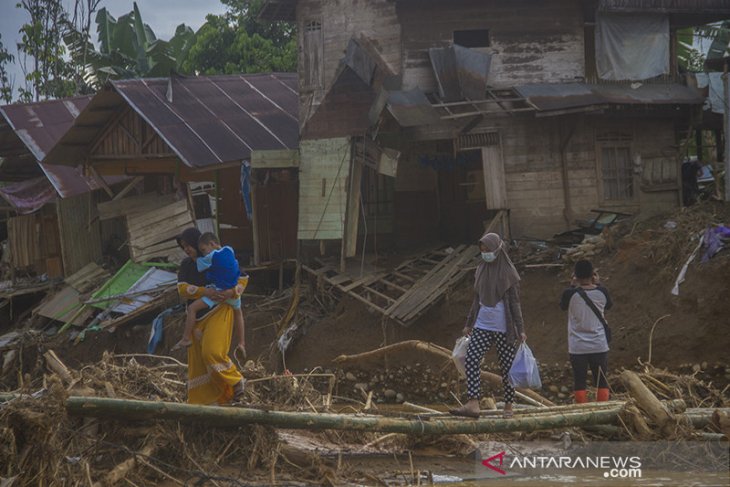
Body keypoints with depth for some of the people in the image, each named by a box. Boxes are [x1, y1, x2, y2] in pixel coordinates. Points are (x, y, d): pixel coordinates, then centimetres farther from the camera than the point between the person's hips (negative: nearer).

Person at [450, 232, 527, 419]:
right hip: (483, 325, 5)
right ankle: (473, 405, -17)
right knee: (471, 360, -11)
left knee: (507, 366, 3)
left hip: (504, 328, -5)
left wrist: (521, 330, -10)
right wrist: (469, 324, 18)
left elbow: (515, 303, -7)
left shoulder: (509, 273, -7)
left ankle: (508, 406, 16)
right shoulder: (481, 270, 8)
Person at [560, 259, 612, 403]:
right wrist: (598, 284, 17)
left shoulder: (571, 294, -13)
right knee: (601, 381, 10)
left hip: (577, 347, -1)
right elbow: (608, 305, 15)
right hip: (599, 346, 1)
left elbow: (563, 306, 9)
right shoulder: (601, 292, -7)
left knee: (580, 382, 5)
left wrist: (572, 286, 14)